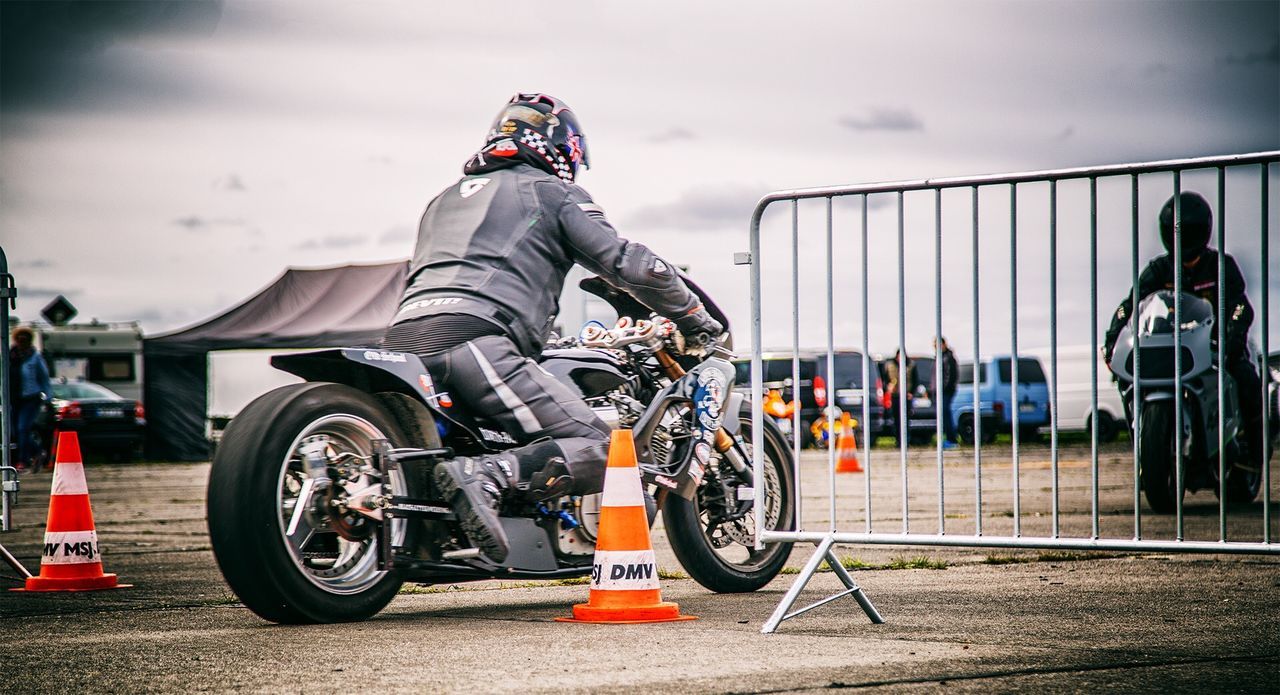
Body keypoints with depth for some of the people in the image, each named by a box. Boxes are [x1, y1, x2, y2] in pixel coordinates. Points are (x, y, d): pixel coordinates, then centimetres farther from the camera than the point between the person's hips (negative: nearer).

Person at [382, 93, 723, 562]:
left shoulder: (446, 198, 35)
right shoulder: (552, 192, 16)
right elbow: (633, 266, 6)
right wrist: (697, 321, 21)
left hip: (401, 340, 7)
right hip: (472, 342, -7)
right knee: (598, 452, -11)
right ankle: (488, 476, -34)